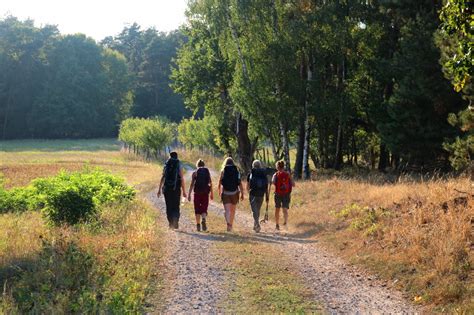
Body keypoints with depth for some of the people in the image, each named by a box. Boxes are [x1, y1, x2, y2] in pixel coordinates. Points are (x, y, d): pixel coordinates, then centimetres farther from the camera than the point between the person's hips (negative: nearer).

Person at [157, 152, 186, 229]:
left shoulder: (166, 165, 7)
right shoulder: (179, 165, 0)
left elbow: (163, 177, 2)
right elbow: (182, 178, -5)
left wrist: (159, 189, 5)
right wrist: (184, 191, -1)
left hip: (167, 188, 2)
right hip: (176, 189, -2)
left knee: (169, 206, 11)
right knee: (176, 206, 6)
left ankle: (171, 223, 8)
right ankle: (176, 221, -15)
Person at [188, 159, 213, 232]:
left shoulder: (195, 173, 2)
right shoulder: (207, 172, 6)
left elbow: (192, 184, -4)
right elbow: (210, 183, 4)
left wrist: (189, 194, -3)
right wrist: (211, 193, 13)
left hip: (197, 193, -1)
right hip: (205, 193, 1)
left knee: (197, 209, 10)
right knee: (204, 209, 5)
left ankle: (198, 225, 9)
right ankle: (203, 219, -24)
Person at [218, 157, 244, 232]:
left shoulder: (223, 171, 1)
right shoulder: (236, 171, 3)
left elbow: (220, 183, 6)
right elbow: (240, 183, -4)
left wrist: (219, 191, 23)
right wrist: (242, 193, -1)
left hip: (225, 193, -2)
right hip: (234, 193, 2)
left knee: (227, 210, -7)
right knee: (233, 210, 17)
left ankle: (228, 223, -31)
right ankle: (231, 225, 28)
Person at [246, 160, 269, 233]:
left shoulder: (250, 174, 1)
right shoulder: (264, 174, 5)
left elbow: (248, 186, 8)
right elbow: (266, 187, 1)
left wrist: (248, 192, 29)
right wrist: (267, 197, 5)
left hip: (253, 194, -3)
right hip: (261, 194, 3)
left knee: (254, 210, -5)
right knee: (258, 210, 17)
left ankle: (257, 224, -23)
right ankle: (255, 225, 26)